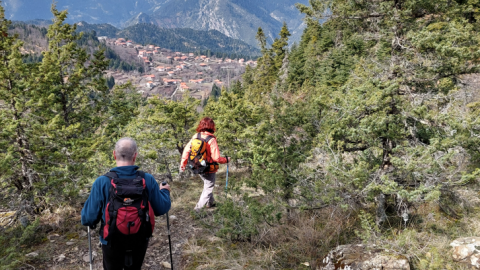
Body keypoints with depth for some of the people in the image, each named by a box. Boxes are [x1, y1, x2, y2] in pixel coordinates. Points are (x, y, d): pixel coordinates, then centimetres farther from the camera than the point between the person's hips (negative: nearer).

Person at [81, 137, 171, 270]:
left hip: (113, 243, -1)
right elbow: (162, 208, -6)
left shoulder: (102, 182, -23)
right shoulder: (148, 180, -18)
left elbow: (88, 218, -15)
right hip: (140, 241, 1)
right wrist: (164, 191, 14)